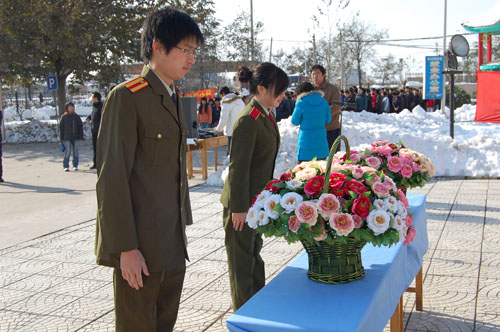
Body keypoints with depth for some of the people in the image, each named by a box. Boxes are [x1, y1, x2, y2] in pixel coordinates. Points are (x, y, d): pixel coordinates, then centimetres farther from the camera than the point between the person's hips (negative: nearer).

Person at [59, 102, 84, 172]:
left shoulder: (77, 116, 8)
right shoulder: (64, 117, 1)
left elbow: (80, 126, 10)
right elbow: (61, 127, 3)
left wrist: (81, 136, 4)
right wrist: (61, 138, -1)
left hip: (75, 137, 3)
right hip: (67, 138, -3)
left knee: (75, 151, 7)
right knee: (67, 151, -7)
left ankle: (75, 166, 16)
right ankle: (66, 166, 0)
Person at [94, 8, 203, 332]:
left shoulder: (174, 98, 14)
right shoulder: (127, 97, -13)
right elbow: (112, 177, -17)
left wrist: (183, 227, 17)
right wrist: (125, 247, -18)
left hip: (173, 244, 8)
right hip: (141, 246, -8)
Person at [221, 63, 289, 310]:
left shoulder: (267, 116, 7)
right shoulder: (248, 120, -22)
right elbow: (238, 167, -23)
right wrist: (239, 208, -21)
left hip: (258, 200, 9)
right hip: (242, 202, -9)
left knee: (254, 252, 21)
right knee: (242, 258, 6)